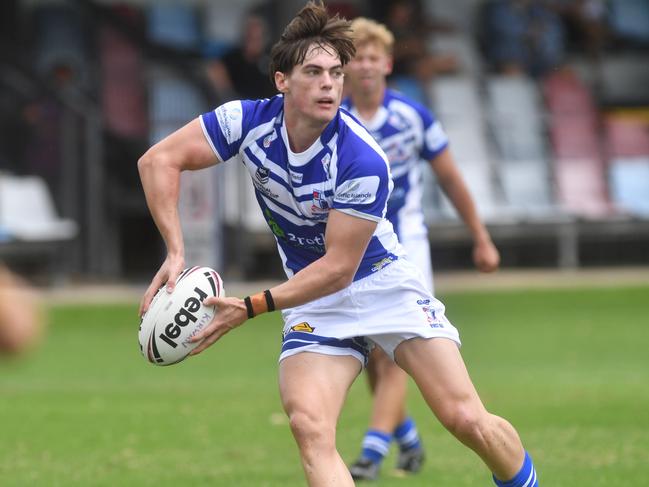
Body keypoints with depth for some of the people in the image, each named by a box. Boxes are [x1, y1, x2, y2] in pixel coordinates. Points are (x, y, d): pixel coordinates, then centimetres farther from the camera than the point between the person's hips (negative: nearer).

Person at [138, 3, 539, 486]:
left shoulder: (364, 160, -28)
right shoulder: (250, 121, -16)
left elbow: (338, 268, -24)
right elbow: (158, 160, -10)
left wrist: (251, 308, -29)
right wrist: (176, 253, -21)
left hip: (382, 280, -3)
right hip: (313, 300, 3)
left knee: (468, 421, -10)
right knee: (309, 429, -21)